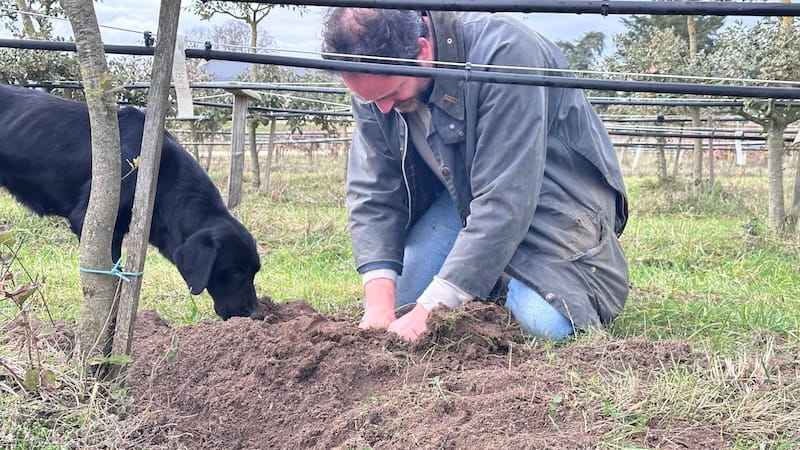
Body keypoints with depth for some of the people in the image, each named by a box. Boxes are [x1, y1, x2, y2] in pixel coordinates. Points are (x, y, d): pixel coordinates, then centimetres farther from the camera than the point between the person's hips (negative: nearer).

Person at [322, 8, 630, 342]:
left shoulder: (503, 53, -34)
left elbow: (504, 201, -36)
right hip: (459, 194, 6)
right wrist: (379, 303, -26)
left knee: (542, 322, -27)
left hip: (548, 187, -5)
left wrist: (430, 310, -38)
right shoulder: (373, 82, -14)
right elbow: (372, 192, -11)